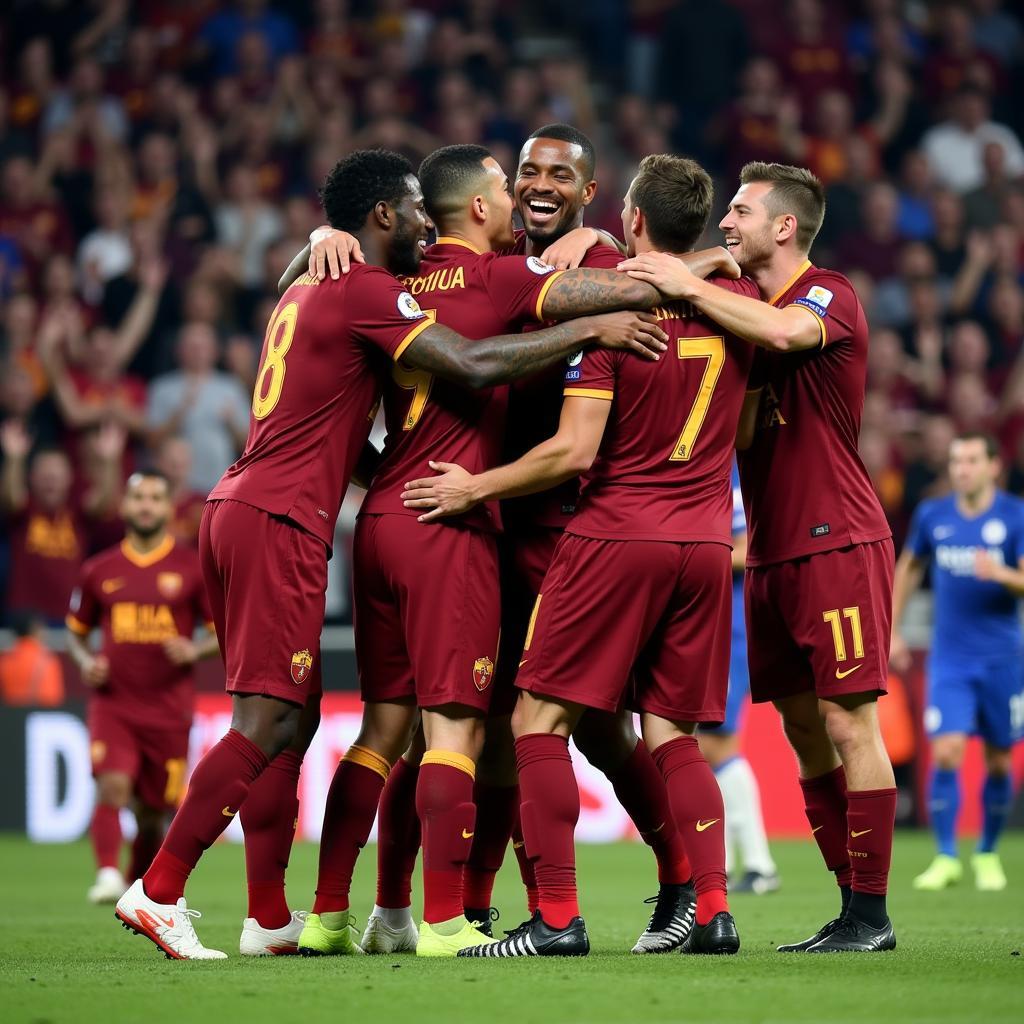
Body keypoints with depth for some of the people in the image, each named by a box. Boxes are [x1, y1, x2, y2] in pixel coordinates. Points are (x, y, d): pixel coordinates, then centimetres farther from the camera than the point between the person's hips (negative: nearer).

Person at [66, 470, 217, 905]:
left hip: (169, 710, 0)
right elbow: (76, 630, 20)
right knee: (112, 785, -23)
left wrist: (195, 651, -13)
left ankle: (139, 884, 25)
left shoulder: (193, 567, 4)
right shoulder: (99, 570, 9)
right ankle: (107, 875, -29)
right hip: (112, 703, 0)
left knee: (153, 811, 6)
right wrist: (86, 663, 0)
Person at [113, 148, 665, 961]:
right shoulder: (364, 291, -9)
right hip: (278, 522, -10)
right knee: (269, 723, -10)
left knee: (292, 719, 12)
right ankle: (157, 893, -13)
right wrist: (590, 330, -13)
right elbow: (473, 365, -19)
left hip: (238, 508, 10)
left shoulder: (310, 289, 21)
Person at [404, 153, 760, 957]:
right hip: (706, 542, 6)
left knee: (540, 719, 0)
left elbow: (574, 451, -15)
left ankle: (557, 916, -7)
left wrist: (476, 488, -4)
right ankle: (712, 911, 1)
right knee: (673, 735, 12)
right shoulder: (735, 301, 6)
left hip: (617, 536, -6)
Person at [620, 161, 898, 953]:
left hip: (838, 544, -8)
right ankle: (852, 908, 12)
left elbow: (785, 332, -31)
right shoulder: (740, 305, 16)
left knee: (847, 722, -8)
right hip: (772, 553, 8)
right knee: (803, 731, 7)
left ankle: (872, 915, -5)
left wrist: (688, 287, -24)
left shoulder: (831, 297, -9)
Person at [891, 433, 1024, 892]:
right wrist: (891, 629, 18)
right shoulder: (932, 515, 3)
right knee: (945, 753, -13)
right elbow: (909, 567, 20)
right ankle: (946, 858, -4)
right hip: (949, 660, 1)